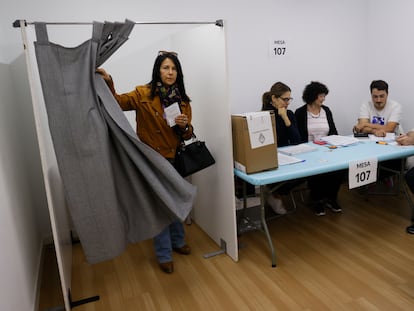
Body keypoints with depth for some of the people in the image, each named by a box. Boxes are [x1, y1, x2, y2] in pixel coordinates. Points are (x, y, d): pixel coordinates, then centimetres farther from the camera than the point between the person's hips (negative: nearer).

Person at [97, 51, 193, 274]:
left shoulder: (182, 99, 5)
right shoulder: (143, 94, -7)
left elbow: (187, 135, 7)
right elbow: (118, 102, -20)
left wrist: (184, 126, -14)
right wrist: (108, 84, -34)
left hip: (176, 158, 5)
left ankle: (177, 241, 41)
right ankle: (164, 255, 20)